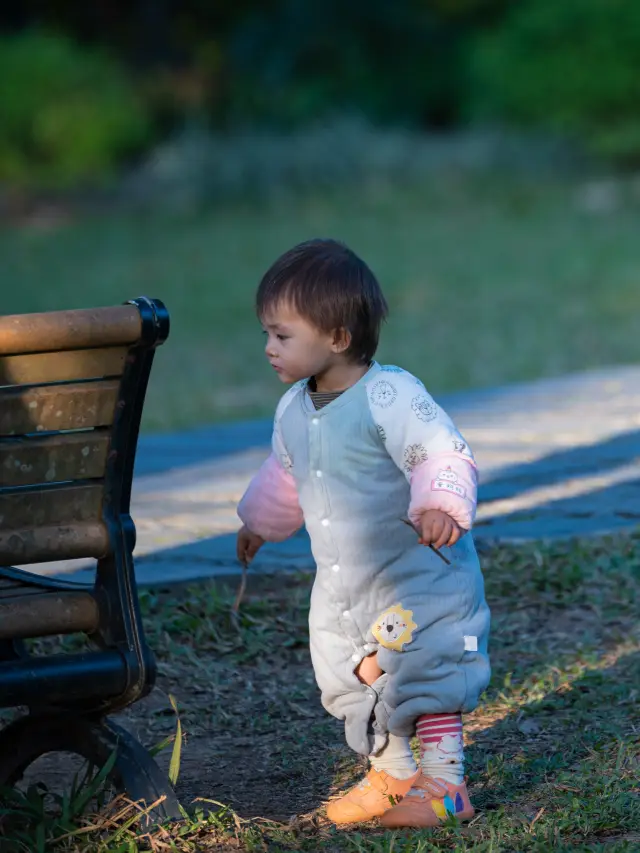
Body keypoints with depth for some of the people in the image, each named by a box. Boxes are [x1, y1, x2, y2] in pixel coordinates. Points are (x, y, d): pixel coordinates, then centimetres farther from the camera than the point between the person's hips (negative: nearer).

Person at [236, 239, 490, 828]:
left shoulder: (389, 396, -23)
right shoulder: (294, 410, 2)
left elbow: (443, 456, -27)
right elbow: (285, 475, 21)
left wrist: (440, 508, -45)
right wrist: (259, 522, 35)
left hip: (419, 577, -8)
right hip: (342, 584, 8)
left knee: (425, 675, -4)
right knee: (352, 681, 14)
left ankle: (446, 786, 10)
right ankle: (391, 776, 31)